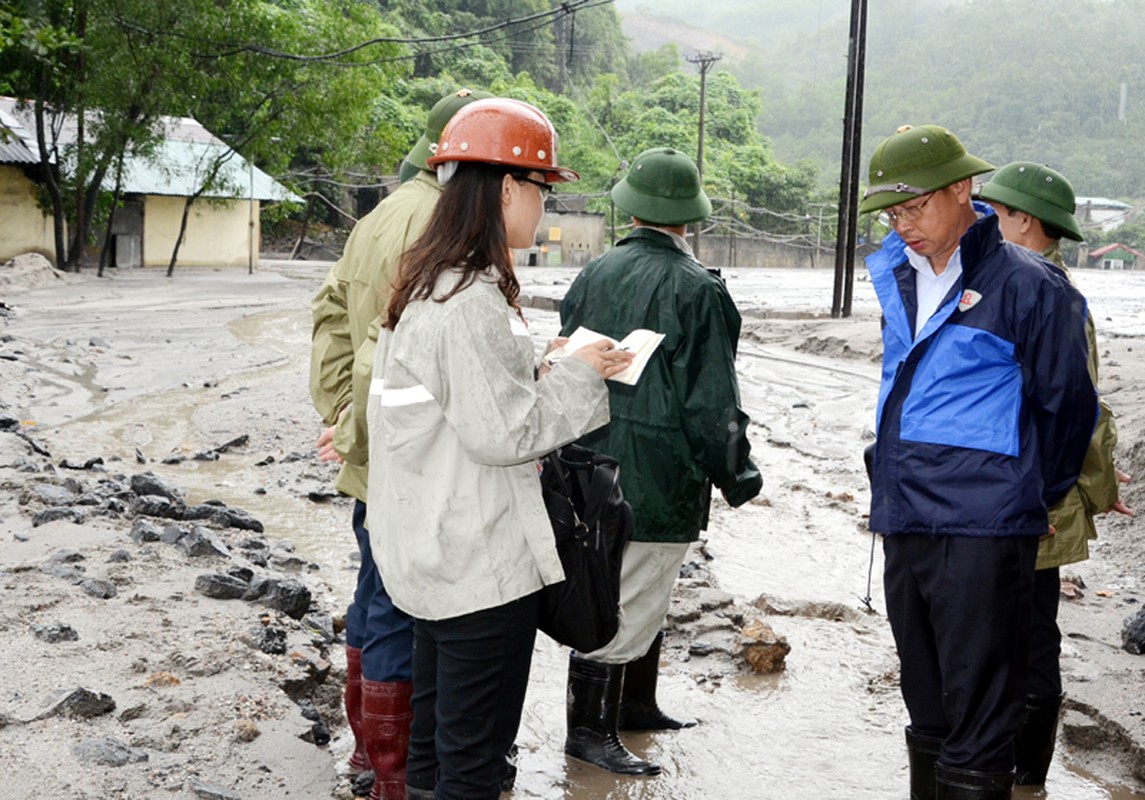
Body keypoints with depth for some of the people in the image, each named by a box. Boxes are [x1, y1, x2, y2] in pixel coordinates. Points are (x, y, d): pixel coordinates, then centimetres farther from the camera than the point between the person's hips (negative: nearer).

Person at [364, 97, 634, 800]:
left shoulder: (428, 284, 9)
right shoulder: (474, 303, -22)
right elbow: (504, 433, -21)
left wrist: (551, 369, 8)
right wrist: (579, 376, -10)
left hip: (434, 554, 10)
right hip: (484, 564, -10)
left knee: (435, 738, 22)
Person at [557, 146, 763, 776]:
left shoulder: (595, 274, 5)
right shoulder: (697, 290, -15)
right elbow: (712, 401, -14)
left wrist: (574, 447, 22)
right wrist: (735, 474, -1)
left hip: (595, 462, 7)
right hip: (657, 476, -7)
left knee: (642, 596, 21)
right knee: (628, 599, 1)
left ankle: (635, 705, 34)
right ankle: (590, 729, 10)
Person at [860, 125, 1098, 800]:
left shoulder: (1026, 284, -9)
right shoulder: (896, 276, 13)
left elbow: (1069, 407, -2)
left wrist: (1038, 498, 8)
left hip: (983, 533, -7)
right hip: (904, 522, 7)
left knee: (977, 725, -3)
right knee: (928, 713, 18)